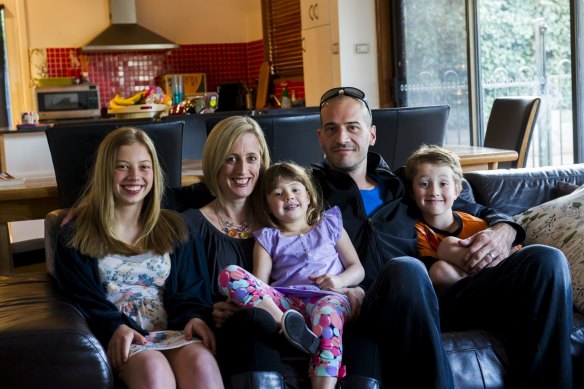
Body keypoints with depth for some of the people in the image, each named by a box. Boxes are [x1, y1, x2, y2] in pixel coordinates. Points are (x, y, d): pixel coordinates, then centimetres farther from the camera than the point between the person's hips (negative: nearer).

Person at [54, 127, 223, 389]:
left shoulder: (174, 229, 21)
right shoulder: (77, 236, 13)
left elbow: (192, 288, 14)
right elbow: (80, 295, 2)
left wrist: (195, 316, -9)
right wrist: (114, 327, -17)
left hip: (173, 329, 2)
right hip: (115, 335, -2)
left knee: (201, 362, -34)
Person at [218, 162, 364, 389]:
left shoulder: (330, 225, 23)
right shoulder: (268, 238, 22)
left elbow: (357, 268, 19)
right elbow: (260, 281, 7)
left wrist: (341, 280, -4)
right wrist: (239, 298, -16)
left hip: (327, 297, -1)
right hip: (287, 302, 2)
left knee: (328, 308, -41)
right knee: (228, 274, -22)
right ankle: (286, 322, -41)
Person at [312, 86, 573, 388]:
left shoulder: (401, 184, 29)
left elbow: (480, 213, 32)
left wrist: (503, 232, 7)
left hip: (434, 299, 5)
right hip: (367, 305, -4)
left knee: (546, 261, -13)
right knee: (406, 270, -41)